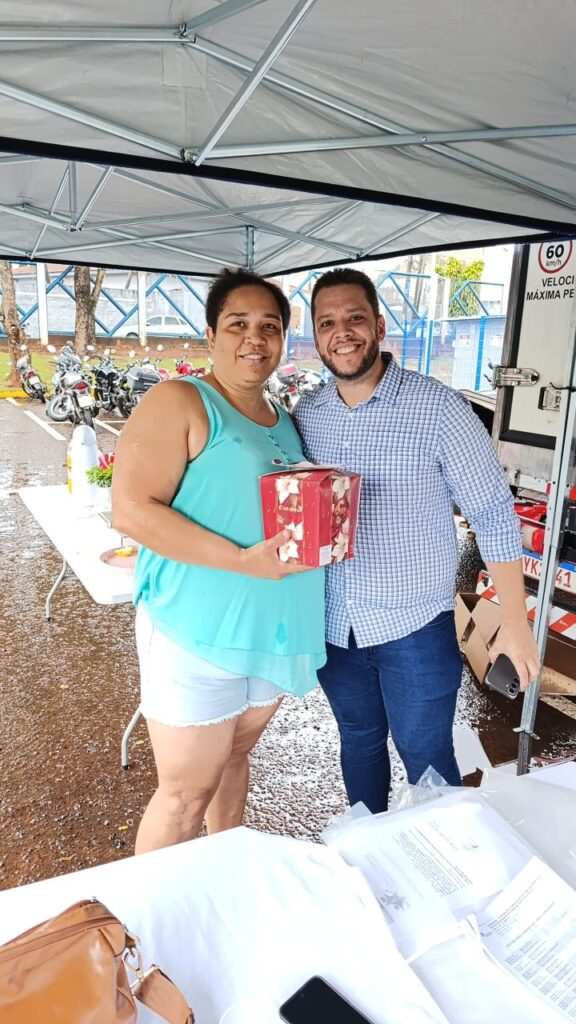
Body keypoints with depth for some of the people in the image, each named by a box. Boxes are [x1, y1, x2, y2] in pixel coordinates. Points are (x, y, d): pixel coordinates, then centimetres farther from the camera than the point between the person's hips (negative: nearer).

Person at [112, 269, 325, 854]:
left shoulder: (284, 421, 12)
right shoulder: (178, 403, -11)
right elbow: (131, 510, -20)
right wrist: (242, 559, -25)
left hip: (272, 630, 7)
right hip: (198, 631, -7)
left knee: (235, 757, 23)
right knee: (187, 792, 4)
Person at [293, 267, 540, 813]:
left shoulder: (438, 408, -14)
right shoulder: (305, 413, 0)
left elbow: (493, 515, -10)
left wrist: (514, 621, -10)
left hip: (414, 628, -4)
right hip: (333, 625, 5)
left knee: (426, 759, 10)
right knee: (358, 743, 22)